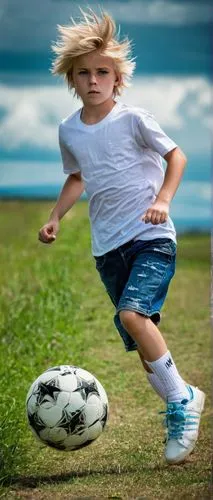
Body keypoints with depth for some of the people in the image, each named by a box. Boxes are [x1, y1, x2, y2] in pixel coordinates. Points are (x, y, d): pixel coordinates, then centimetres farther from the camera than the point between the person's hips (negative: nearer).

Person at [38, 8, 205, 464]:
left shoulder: (133, 119, -7)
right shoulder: (69, 130, 8)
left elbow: (176, 155, 1)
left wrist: (163, 199, -13)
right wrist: (55, 217, 13)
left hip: (151, 237, -5)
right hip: (107, 247, 5)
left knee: (132, 313, -26)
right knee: (142, 342, 3)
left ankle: (182, 400, -13)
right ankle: (183, 413, 15)